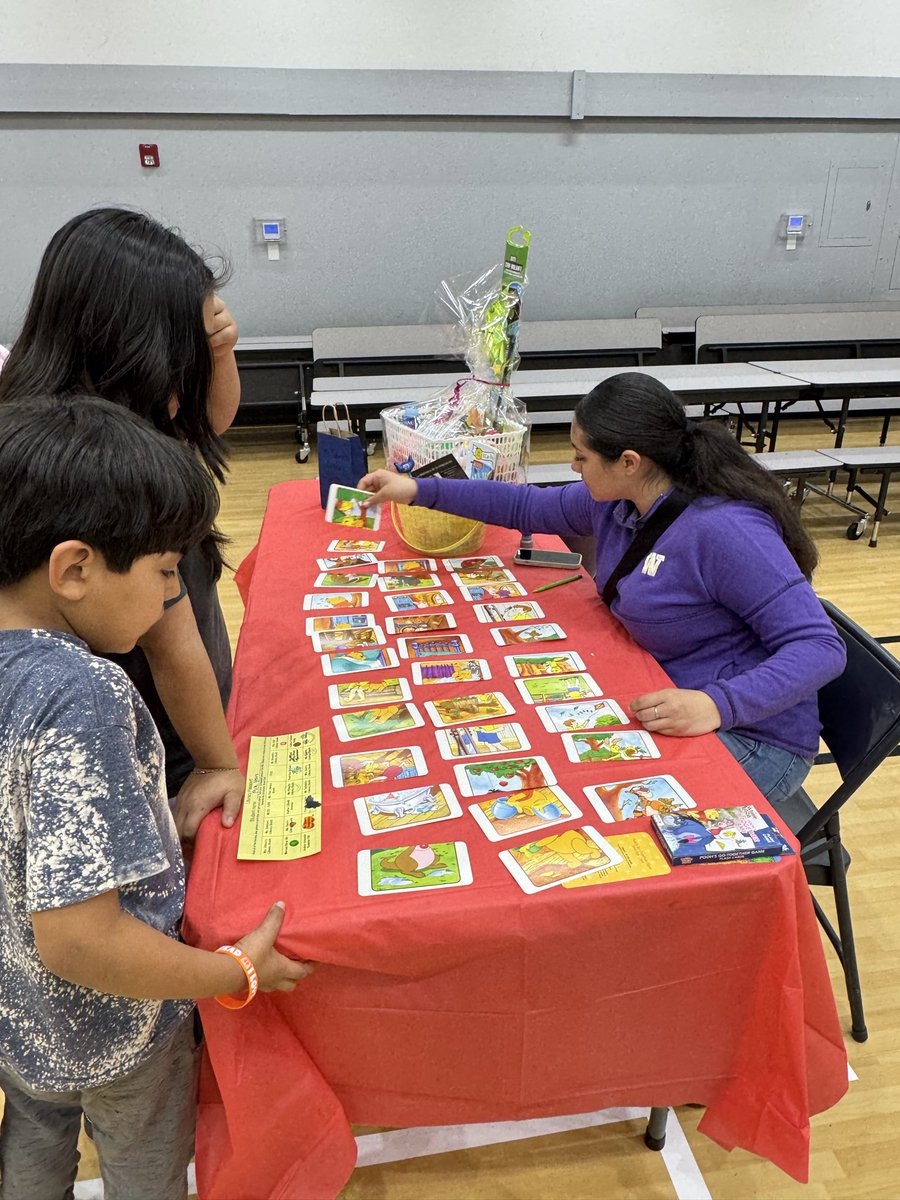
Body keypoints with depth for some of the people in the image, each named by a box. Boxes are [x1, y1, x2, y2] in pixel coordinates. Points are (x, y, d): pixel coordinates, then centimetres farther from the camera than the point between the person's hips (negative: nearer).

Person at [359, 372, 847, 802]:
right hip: (668, 706, 8)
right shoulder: (617, 503, -1)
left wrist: (717, 704, -41)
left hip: (748, 735, -7)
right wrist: (418, 489, 12)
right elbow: (528, 507, 13)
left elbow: (821, 647, -26)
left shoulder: (724, 531, -27)